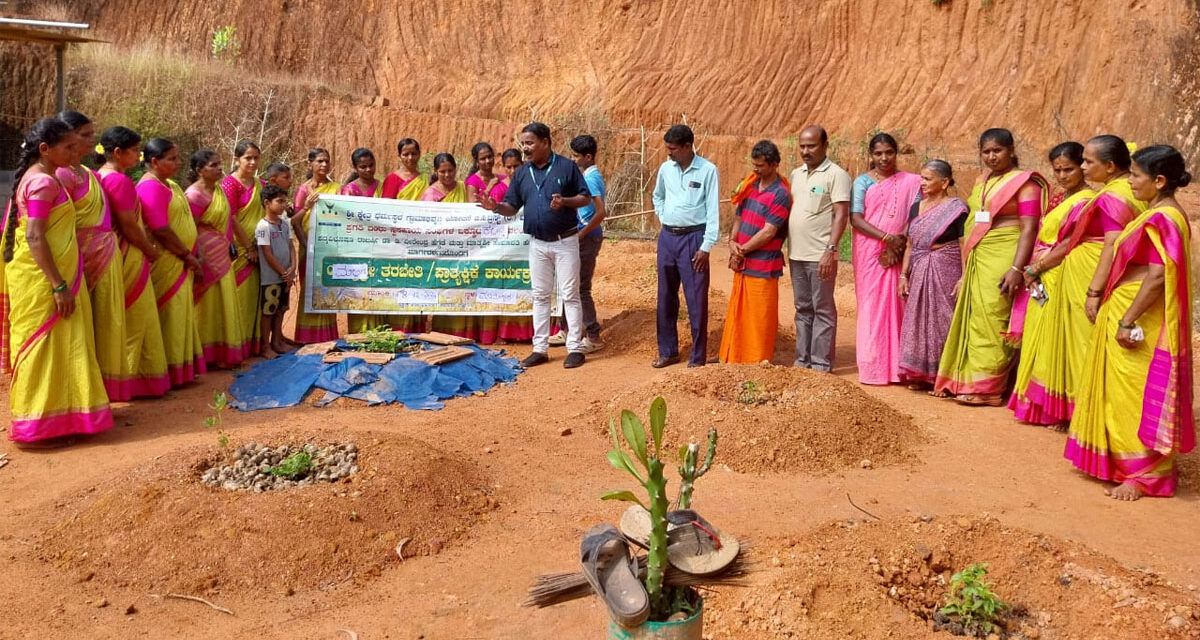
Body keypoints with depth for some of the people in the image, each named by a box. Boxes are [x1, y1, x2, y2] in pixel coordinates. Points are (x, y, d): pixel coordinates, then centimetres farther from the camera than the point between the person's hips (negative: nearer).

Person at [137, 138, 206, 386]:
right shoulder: (150, 187, -15)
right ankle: (170, 373, 5)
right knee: (168, 316, -3)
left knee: (180, 315, 14)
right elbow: (161, 230, -21)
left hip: (180, 263, 10)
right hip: (165, 263, -10)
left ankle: (181, 369, 23)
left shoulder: (169, 185, 15)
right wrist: (187, 256, -13)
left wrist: (191, 255, 12)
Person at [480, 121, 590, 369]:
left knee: (570, 295, -1)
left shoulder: (567, 167, -6)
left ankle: (575, 348, 5)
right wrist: (496, 207, -14)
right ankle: (540, 349, 17)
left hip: (565, 241, -5)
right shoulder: (522, 173, 7)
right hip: (538, 244, 5)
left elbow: (585, 198, -4)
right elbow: (512, 207, 8)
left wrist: (564, 201, -22)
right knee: (540, 296, 10)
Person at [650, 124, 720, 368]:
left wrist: (706, 247, -14)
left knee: (696, 300, -2)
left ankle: (698, 357, 7)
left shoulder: (707, 170, -9)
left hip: (693, 238, -5)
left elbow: (713, 211, -11)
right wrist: (663, 218, 9)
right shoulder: (665, 168, 6)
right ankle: (667, 351, 24)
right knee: (665, 297, 12)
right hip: (667, 237, 5)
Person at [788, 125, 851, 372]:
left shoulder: (836, 175, -7)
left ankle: (821, 364, 4)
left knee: (823, 310, -1)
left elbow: (841, 214, -13)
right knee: (803, 309, 12)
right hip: (796, 254, 7)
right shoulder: (796, 174, 14)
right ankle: (802, 361, 19)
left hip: (820, 256, -7)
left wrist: (831, 250, -21)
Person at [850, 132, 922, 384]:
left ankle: (896, 367, 5)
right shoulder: (863, 182, 4)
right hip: (869, 254, -1)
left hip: (898, 254, 1)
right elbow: (855, 219, -5)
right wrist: (887, 238, -15)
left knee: (897, 306, 0)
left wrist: (899, 244, -13)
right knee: (871, 307, -1)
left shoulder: (910, 182, 7)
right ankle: (872, 368, 3)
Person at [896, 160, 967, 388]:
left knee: (943, 321, -3)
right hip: (919, 272, 6)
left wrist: (965, 278, -18)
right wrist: (903, 275, 8)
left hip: (947, 273, -6)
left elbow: (965, 245, -11)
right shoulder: (916, 208, 12)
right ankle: (919, 374, 16)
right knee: (918, 321, 7)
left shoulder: (957, 209, -6)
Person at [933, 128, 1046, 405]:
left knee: (991, 321, -5)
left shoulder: (1024, 182, -5)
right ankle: (968, 381, 15)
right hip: (977, 259, 7)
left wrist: (1016, 268, -24)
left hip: (1002, 259, -7)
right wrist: (965, 271, 18)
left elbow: (1029, 228, -13)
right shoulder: (981, 182, 16)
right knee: (973, 319, 8)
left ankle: (986, 387, 1)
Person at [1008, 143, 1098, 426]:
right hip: (1044, 281, 9)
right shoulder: (1059, 199, 16)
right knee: (1041, 340, 12)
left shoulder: (1085, 201, -12)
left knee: (1058, 342, -4)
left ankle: (1061, 410, 4)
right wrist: (1034, 270, 2)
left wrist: (1034, 268, -9)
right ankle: (1041, 405, 20)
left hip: (1063, 281, -9)